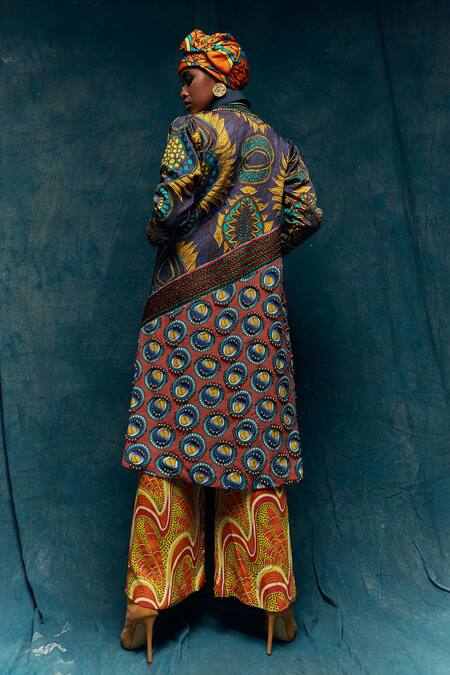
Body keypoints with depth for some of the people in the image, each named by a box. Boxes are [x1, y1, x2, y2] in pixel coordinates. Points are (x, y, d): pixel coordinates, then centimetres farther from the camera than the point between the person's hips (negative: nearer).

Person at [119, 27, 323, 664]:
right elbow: (308, 213, 8)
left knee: (170, 443, 0)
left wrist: (156, 237, 9)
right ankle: (275, 603, 14)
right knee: (259, 444, 6)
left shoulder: (191, 130, 1)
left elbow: (171, 207, -11)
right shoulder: (281, 144, 17)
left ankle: (146, 607, 8)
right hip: (258, 308, 5)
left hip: (186, 308, -4)